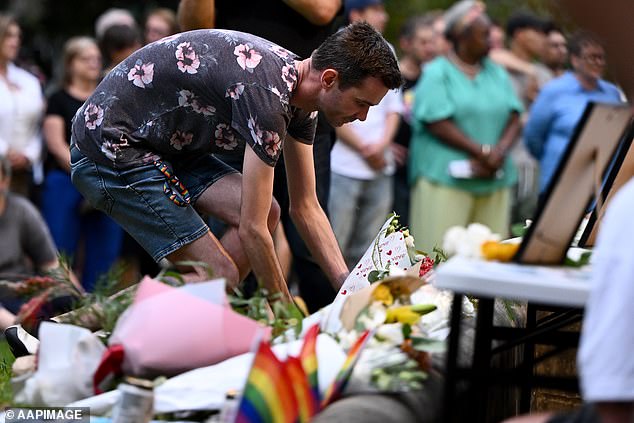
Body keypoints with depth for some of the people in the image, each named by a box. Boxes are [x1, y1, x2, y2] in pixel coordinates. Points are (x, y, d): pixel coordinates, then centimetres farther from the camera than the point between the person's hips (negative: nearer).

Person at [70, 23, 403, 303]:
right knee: (220, 275, -14)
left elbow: (306, 208, 9)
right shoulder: (266, 92, -28)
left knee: (266, 212, -3)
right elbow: (251, 229, -26)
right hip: (109, 151, -10)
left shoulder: (299, 90, 2)